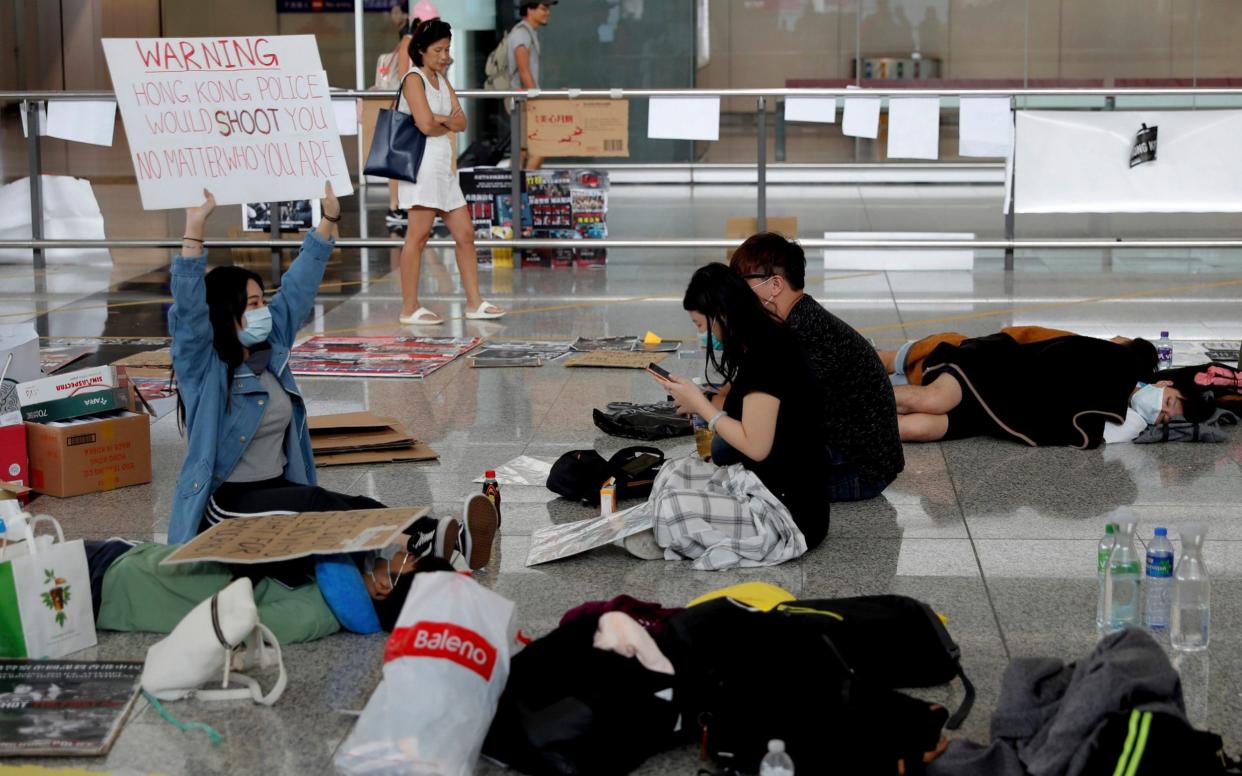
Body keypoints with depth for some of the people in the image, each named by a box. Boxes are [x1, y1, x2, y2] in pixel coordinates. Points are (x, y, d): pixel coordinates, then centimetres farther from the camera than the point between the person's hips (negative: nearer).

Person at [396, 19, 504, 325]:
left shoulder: (442, 81, 17)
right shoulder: (414, 79, -8)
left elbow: (461, 123, 8)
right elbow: (426, 125, -19)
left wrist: (441, 119, -12)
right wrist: (449, 122, 1)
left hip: (444, 165, 9)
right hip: (422, 162, -9)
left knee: (465, 233, 9)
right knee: (418, 236, -6)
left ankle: (474, 302, 15)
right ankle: (409, 308, -1)